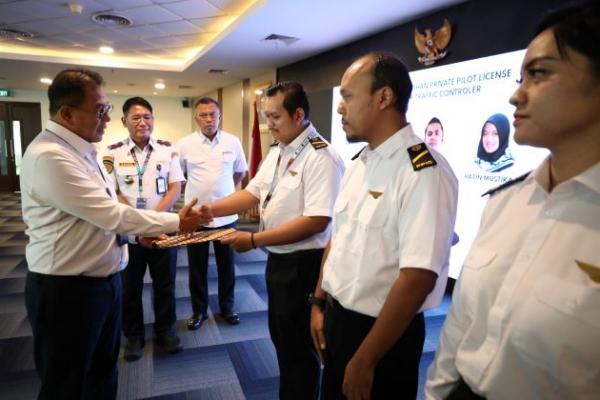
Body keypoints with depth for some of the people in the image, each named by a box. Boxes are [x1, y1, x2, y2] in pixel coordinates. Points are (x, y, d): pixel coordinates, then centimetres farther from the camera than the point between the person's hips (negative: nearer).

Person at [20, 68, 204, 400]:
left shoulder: (81, 149, 7)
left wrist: (144, 227, 5)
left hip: (104, 280, 9)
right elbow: (111, 215, -25)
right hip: (66, 291, -9)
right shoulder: (49, 156, -25)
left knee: (103, 372, 24)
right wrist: (176, 222, -15)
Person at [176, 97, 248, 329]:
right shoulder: (184, 144, -4)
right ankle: (199, 309, 29)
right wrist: (198, 191, 9)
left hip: (226, 215, 1)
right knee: (197, 266, 12)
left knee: (226, 264, 13)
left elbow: (240, 172, 12)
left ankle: (227, 306, 31)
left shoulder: (233, 142, -2)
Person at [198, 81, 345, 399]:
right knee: (281, 338, 25)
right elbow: (254, 192, 9)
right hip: (277, 258, 10)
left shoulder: (321, 157, -21)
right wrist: (212, 209, -6)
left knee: (298, 347, 10)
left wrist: (254, 240, -26)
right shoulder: (277, 151, 8)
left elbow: (316, 221, -28)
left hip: (303, 264, -9)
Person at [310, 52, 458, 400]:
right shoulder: (359, 163, 4)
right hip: (336, 318, 8)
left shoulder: (424, 173, -23)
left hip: (383, 335, -7)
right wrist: (319, 303, 10)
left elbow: (418, 278, -26)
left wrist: (365, 361, -20)